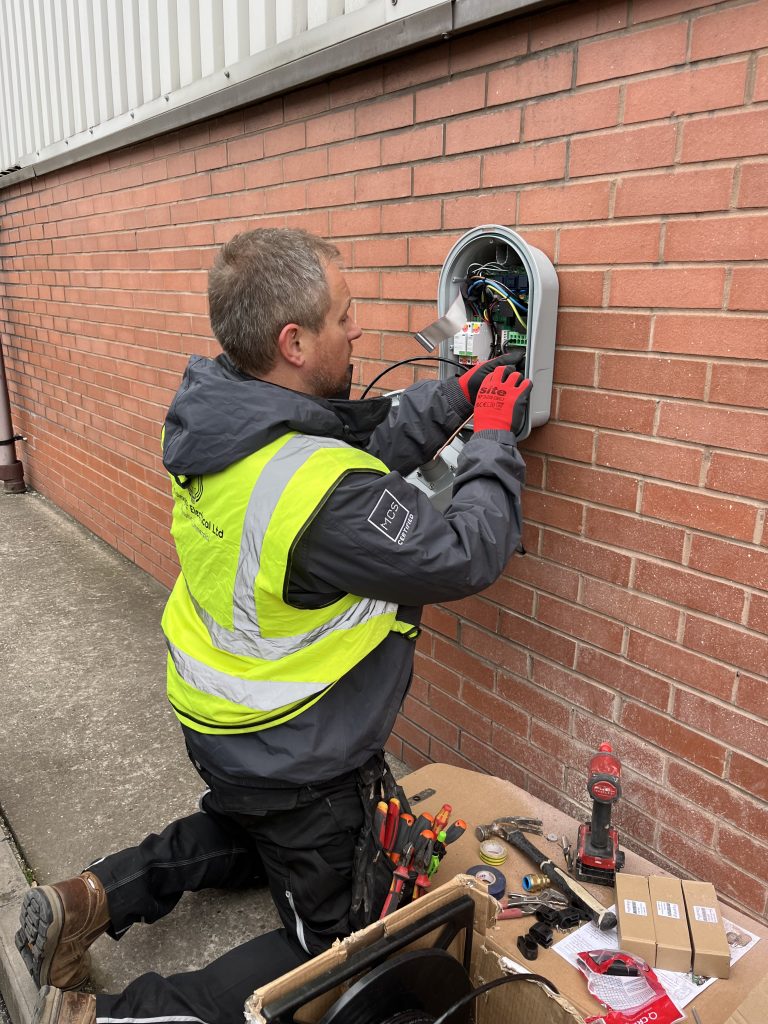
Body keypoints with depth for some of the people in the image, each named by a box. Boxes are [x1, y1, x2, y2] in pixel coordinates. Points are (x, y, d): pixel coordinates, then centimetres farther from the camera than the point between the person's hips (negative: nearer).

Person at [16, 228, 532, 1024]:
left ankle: (93, 898, 26)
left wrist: (453, 397, -5)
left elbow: (363, 451, -1)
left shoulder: (218, 420, -11)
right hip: (296, 764, -8)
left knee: (246, 830, 39)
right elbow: (467, 557, -24)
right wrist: (493, 440, -12)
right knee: (331, 943, 17)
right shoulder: (327, 495, -37)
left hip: (215, 721, 8)